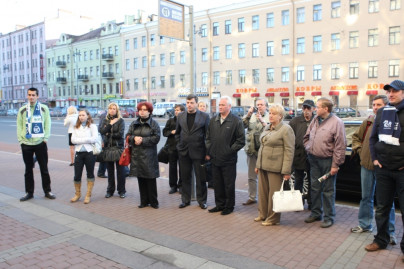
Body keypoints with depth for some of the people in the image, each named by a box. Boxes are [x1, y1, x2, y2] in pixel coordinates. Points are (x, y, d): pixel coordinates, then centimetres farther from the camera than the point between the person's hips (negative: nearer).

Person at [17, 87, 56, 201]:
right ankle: (29, 192, 20)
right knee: (28, 169, 10)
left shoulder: (44, 109, 1)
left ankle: (47, 191, 16)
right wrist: (20, 139, -3)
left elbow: (47, 124, 0)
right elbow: (19, 126, 6)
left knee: (44, 168, 6)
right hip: (26, 144, 2)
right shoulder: (22, 110, 6)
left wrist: (45, 138, -8)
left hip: (40, 143, -2)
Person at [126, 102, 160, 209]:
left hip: (149, 155, -4)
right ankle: (144, 201, 19)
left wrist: (143, 140, -14)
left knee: (151, 179, -1)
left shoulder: (154, 124, -1)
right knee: (141, 179, 8)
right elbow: (128, 136, 10)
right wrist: (134, 138, -11)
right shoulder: (134, 123, 14)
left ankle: (153, 201, 12)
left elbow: (156, 138, -10)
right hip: (136, 155, 4)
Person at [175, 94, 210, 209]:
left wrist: (207, 151, -6)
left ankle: (202, 200, 19)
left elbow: (208, 134, -2)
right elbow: (177, 132, 17)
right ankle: (185, 199, 24)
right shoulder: (180, 116, 8)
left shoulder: (204, 116, -3)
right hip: (184, 152, 3)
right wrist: (179, 145, 8)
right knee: (185, 177, 11)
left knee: (200, 178, 5)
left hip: (198, 151, -3)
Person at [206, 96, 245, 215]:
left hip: (228, 160, -5)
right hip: (215, 159, 5)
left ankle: (229, 206, 21)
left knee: (229, 184, 6)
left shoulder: (236, 121, -6)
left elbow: (241, 140, -6)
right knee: (217, 184, 14)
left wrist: (230, 150, -8)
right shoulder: (213, 120, 10)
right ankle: (220, 204, 29)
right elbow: (208, 137, 15)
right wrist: (208, 152, 7)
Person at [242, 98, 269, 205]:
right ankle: (252, 197, 27)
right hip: (251, 150, 5)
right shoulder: (252, 116, 9)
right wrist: (248, 115, -12)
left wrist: (262, 121, -25)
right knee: (251, 176, 14)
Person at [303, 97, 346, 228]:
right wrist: (308, 149, 7)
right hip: (314, 159, 6)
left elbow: (340, 146, -14)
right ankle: (316, 213, 29)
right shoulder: (315, 120, 9)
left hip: (327, 161, -6)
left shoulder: (336, 122, -12)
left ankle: (329, 217, 17)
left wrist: (335, 165, -15)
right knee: (315, 188, 14)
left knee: (328, 190, 4)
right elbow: (306, 137, 22)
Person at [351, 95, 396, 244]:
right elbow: (356, 136, 21)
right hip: (366, 165, 5)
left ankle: (390, 232, 16)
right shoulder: (367, 122, 7)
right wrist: (359, 150, 8)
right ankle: (365, 225, 31)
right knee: (366, 197, 16)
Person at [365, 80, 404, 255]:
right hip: (383, 168, 5)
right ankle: (381, 240, 28)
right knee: (382, 207, 14)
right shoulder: (382, 112, 9)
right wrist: (374, 158, 8)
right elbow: (373, 137, 17)